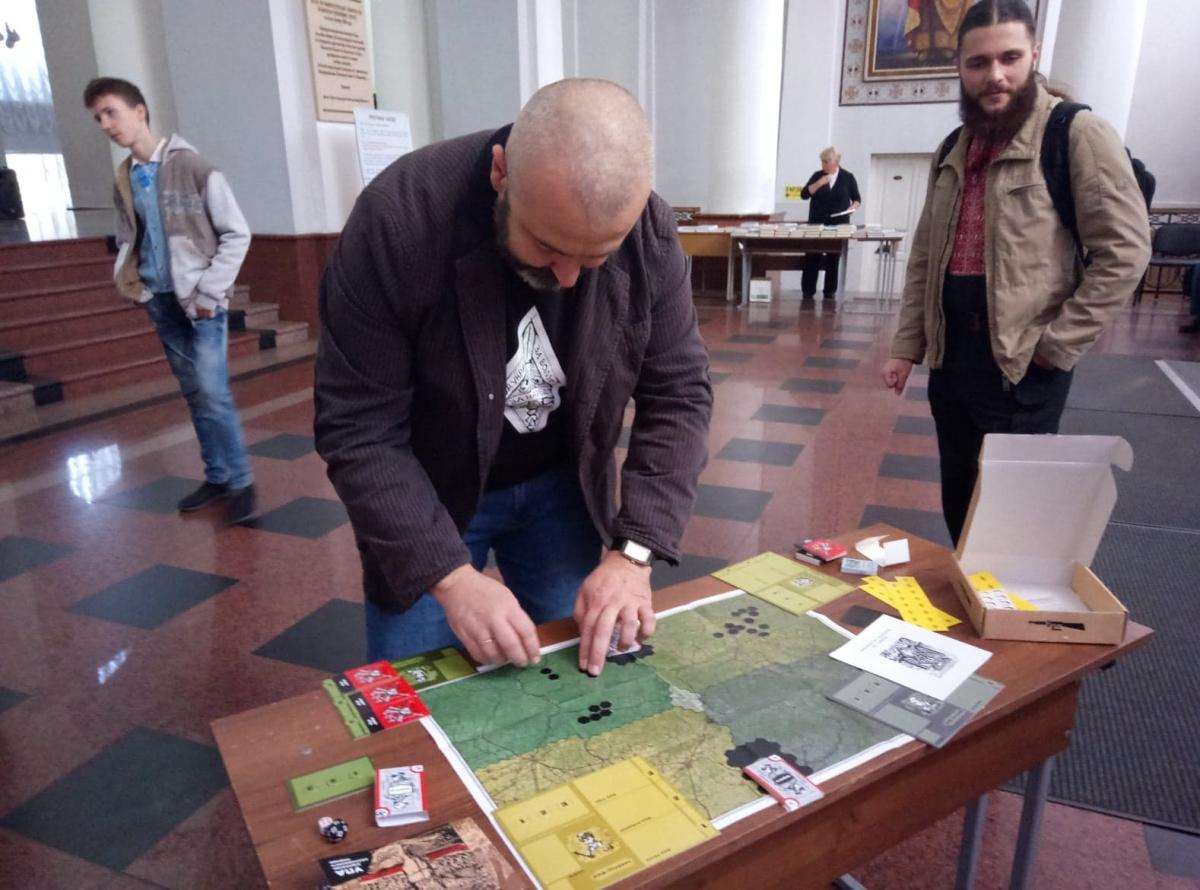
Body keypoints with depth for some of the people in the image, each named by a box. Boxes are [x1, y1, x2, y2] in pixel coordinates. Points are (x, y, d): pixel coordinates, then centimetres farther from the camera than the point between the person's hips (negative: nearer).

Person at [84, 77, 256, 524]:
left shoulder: (193, 167, -8)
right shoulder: (123, 180, 9)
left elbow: (237, 233, -9)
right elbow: (128, 239, 18)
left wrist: (209, 291, -12)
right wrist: (126, 277, -2)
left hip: (200, 300, -6)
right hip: (160, 301, 6)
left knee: (212, 391, -11)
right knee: (194, 394, 10)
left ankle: (240, 480, 1)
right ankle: (217, 476, 19)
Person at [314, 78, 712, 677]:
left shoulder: (649, 233, -19)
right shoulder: (397, 220, -29)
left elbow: (677, 395, -12)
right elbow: (359, 432, -24)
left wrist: (633, 550, -23)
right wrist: (451, 576, -31)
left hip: (562, 487, 3)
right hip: (424, 495, -2)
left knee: (575, 680, 12)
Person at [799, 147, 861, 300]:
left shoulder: (847, 177, 4)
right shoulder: (817, 175, 6)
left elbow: (857, 198, 10)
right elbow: (804, 194, -3)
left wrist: (854, 206, -10)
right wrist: (819, 183, -13)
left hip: (839, 225, 0)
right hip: (817, 224, 0)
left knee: (834, 259, 4)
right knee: (812, 257, -4)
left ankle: (829, 292, 12)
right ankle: (807, 291, 2)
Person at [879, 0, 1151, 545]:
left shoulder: (1078, 135, -7)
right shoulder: (952, 152, 13)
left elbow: (1124, 250, -11)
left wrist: (1056, 345, -14)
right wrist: (906, 347, 10)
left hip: (1022, 365, -6)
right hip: (949, 357, 6)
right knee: (958, 503, 16)